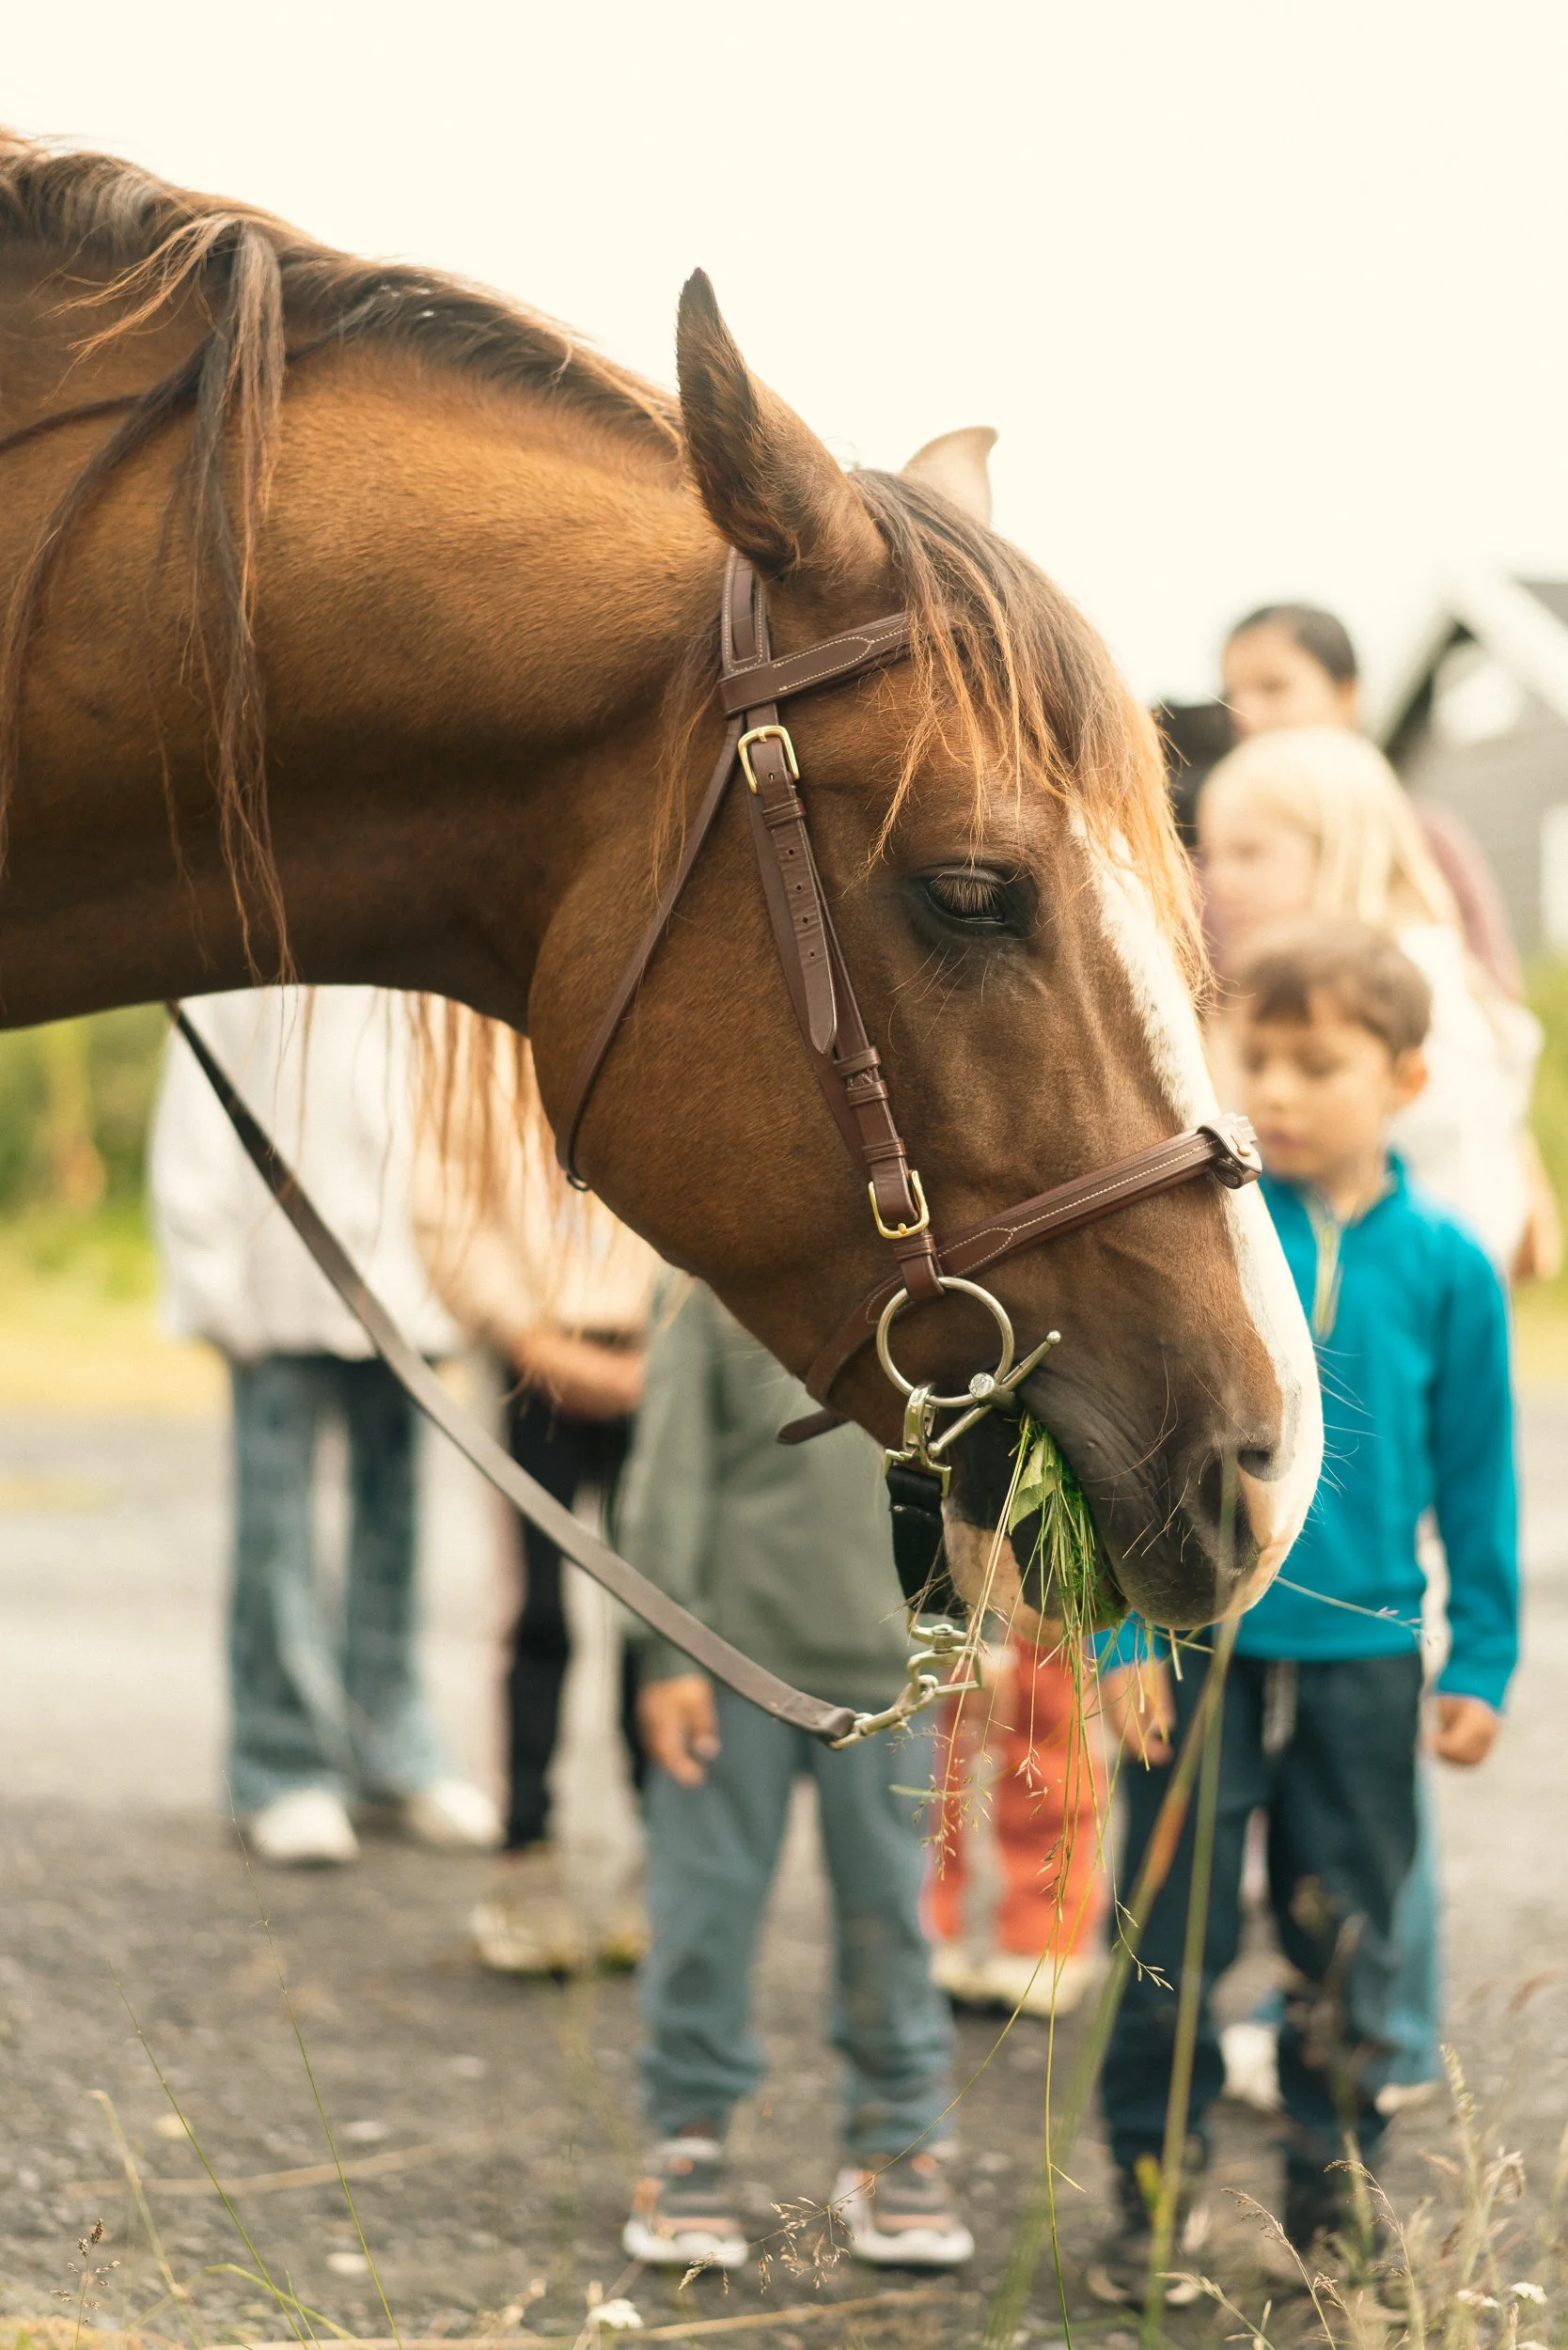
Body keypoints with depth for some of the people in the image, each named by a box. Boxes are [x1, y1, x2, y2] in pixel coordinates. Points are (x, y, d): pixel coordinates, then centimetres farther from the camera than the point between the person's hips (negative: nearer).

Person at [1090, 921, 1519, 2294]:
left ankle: (1333, 2195, 26)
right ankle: (1150, 2197, 17)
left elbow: (1478, 1480, 5)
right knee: (1172, 1944, 4)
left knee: (1348, 1948, 12)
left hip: (1364, 1655, 1)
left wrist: (1482, 1661, 4)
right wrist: (1123, 1629, -7)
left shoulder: (1443, 1266, -2)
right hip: (1201, 1649, -1)